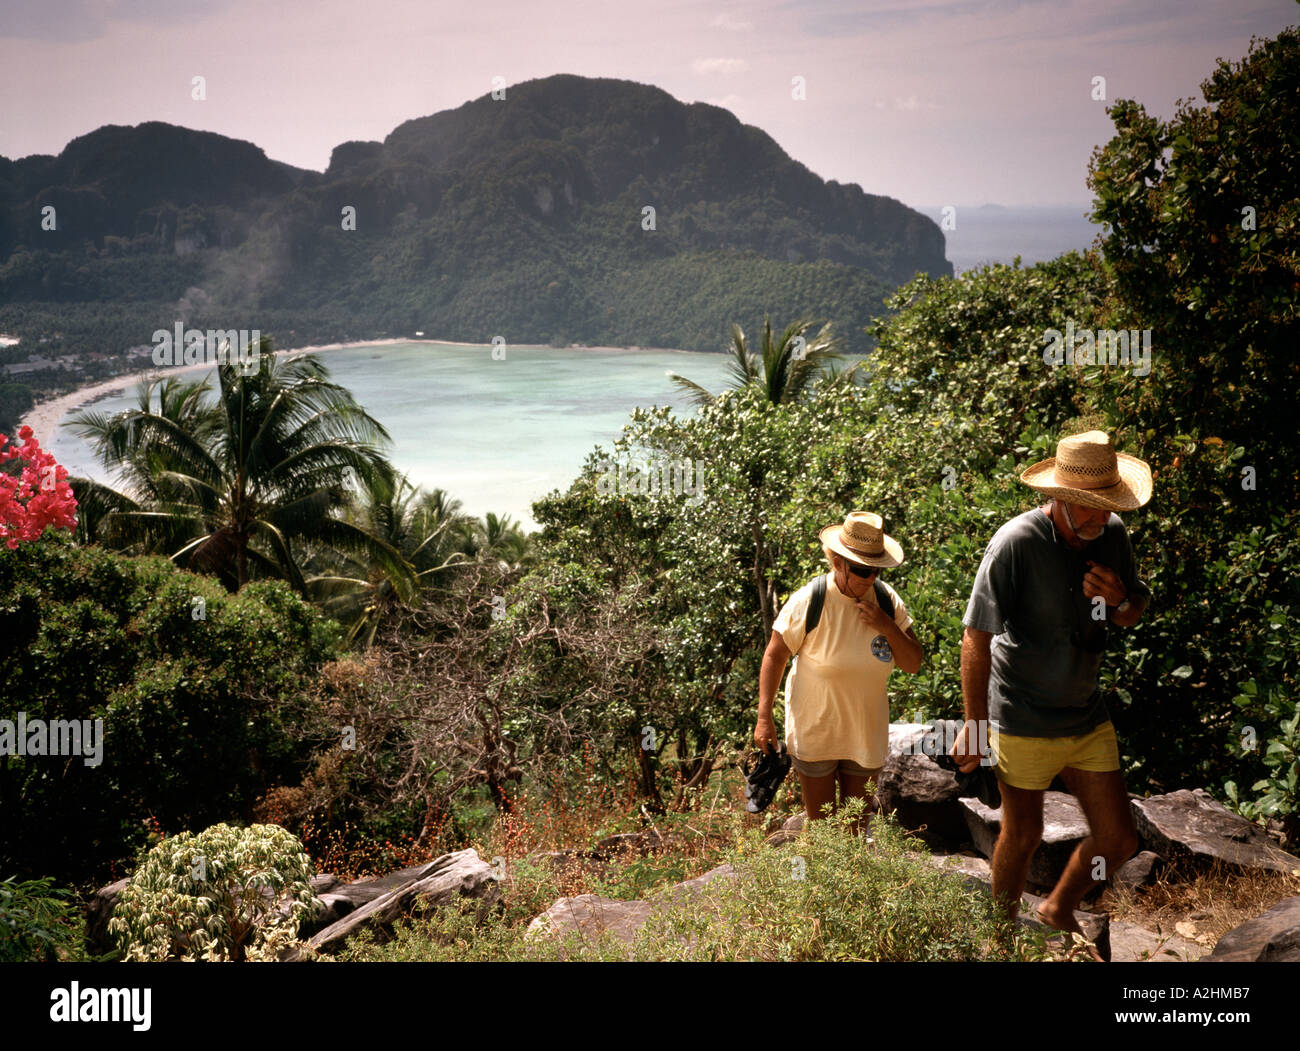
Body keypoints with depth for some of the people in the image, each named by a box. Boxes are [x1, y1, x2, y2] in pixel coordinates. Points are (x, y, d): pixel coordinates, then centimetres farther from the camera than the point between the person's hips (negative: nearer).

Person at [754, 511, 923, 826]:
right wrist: (764, 718, -11)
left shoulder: (887, 600, -5)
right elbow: (775, 656, -8)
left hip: (866, 735, 3)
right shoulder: (808, 602, -16)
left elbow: (913, 664, -2)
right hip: (814, 731, -3)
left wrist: (888, 627, -20)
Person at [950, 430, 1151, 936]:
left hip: (1088, 718, 6)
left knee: (1118, 839, 8)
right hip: (1024, 721, -5)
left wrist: (1120, 601, -13)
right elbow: (976, 639, -17)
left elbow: (1134, 615, 12)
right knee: (1022, 835, 10)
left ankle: (1060, 910, 37)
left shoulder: (1113, 534, -3)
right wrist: (974, 725, -13)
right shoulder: (1016, 543, -21)